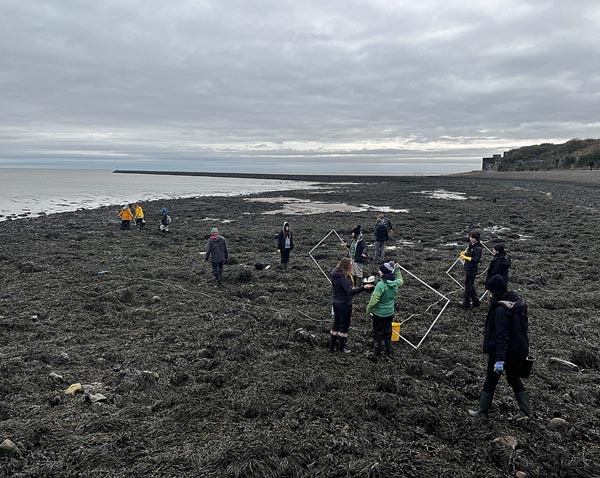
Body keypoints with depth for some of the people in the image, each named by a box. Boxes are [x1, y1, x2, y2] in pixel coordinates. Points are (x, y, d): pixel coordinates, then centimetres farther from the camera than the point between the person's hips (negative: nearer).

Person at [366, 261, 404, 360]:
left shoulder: (381, 285, -27)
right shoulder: (396, 283, -8)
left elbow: (374, 300, -24)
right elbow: (401, 281, 19)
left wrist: (368, 309, -9)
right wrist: (397, 270, 18)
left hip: (379, 314, -6)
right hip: (390, 313, 6)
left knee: (377, 333, 12)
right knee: (388, 333, 21)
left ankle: (377, 353, 25)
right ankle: (388, 353, 30)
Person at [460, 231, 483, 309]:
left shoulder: (478, 248, -20)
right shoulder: (471, 245, 7)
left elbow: (476, 260, -25)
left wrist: (465, 257, -23)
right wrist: (464, 252, 1)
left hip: (472, 269, -9)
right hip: (468, 268, 9)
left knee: (468, 285, 0)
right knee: (470, 285, 18)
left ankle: (466, 303, 11)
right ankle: (475, 302, 30)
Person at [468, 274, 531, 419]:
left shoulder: (501, 309, -25)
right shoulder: (519, 302, 1)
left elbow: (501, 335, -27)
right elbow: (523, 327, 12)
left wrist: (499, 359, -26)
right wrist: (525, 347, 22)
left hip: (501, 351, -7)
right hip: (519, 350, 8)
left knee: (491, 380, 9)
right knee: (514, 378, 23)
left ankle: (482, 411, 23)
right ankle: (526, 411, 28)